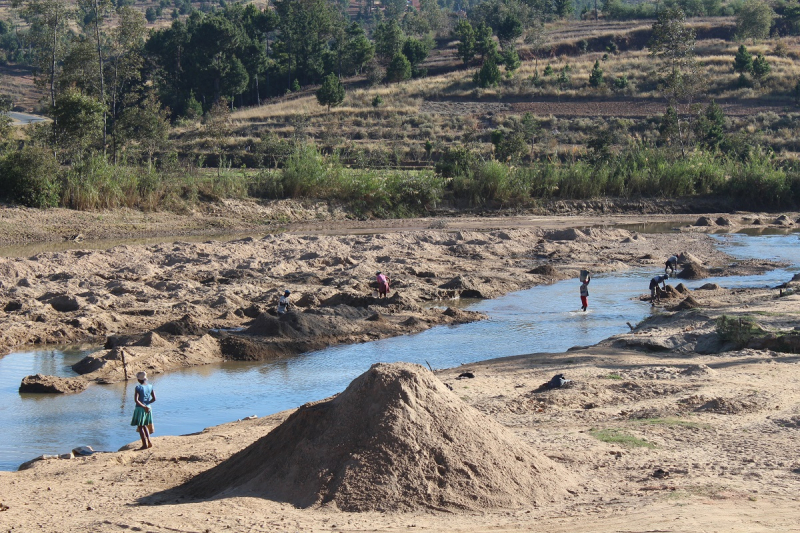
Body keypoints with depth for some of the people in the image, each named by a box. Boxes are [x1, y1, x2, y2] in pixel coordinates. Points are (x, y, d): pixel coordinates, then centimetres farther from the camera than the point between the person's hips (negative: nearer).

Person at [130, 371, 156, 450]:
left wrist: (144, 406, -15)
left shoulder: (138, 388, -15)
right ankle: (149, 442, 17)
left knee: (140, 427, 5)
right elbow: (154, 398, 3)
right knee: (144, 426, 21)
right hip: (148, 408, 6)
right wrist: (147, 403, 12)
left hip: (140, 408, -6)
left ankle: (145, 444, 3)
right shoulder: (150, 386, 1)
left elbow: (136, 400, -21)